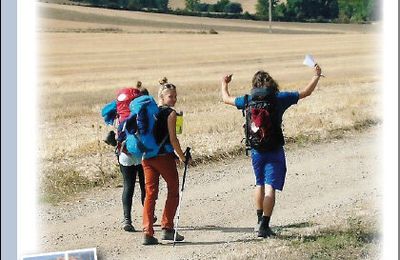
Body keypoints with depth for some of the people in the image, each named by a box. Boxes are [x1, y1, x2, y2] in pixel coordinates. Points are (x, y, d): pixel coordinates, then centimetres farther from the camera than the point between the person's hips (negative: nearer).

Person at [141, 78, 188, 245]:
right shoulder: (170, 113, -8)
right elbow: (173, 139, -13)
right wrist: (182, 156, -3)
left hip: (147, 157, 6)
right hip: (164, 157, -6)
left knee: (150, 194, 6)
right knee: (173, 192, 10)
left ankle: (147, 233, -1)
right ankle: (167, 228, 5)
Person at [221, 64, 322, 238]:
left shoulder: (249, 100, 1)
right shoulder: (279, 98, -6)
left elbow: (226, 99, 17)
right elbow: (305, 92, 2)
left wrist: (224, 84, 36)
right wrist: (316, 76, 17)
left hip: (256, 150, 3)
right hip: (275, 150, -3)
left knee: (259, 184, 21)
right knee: (270, 188, -4)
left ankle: (260, 221, 29)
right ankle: (264, 226, -10)